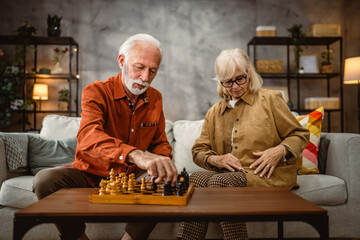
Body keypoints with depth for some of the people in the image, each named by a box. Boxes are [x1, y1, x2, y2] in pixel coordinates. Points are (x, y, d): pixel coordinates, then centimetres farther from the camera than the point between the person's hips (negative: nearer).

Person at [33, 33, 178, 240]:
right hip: (91, 174, -2)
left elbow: (161, 143, 13)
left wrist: (159, 164, -14)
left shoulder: (156, 98, 3)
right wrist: (135, 154, -53)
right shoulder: (97, 91, -13)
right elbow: (88, 137, -34)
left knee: (170, 180, -24)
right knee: (46, 180, -28)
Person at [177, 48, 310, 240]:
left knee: (220, 181, -32)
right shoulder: (214, 112, 20)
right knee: (196, 179, -27)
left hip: (267, 174, -4)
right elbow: (198, 151, 17)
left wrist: (279, 151, -12)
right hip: (229, 174, 4)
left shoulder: (270, 99, 9)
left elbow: (300, 135, 9)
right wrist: (216, 159, -6)